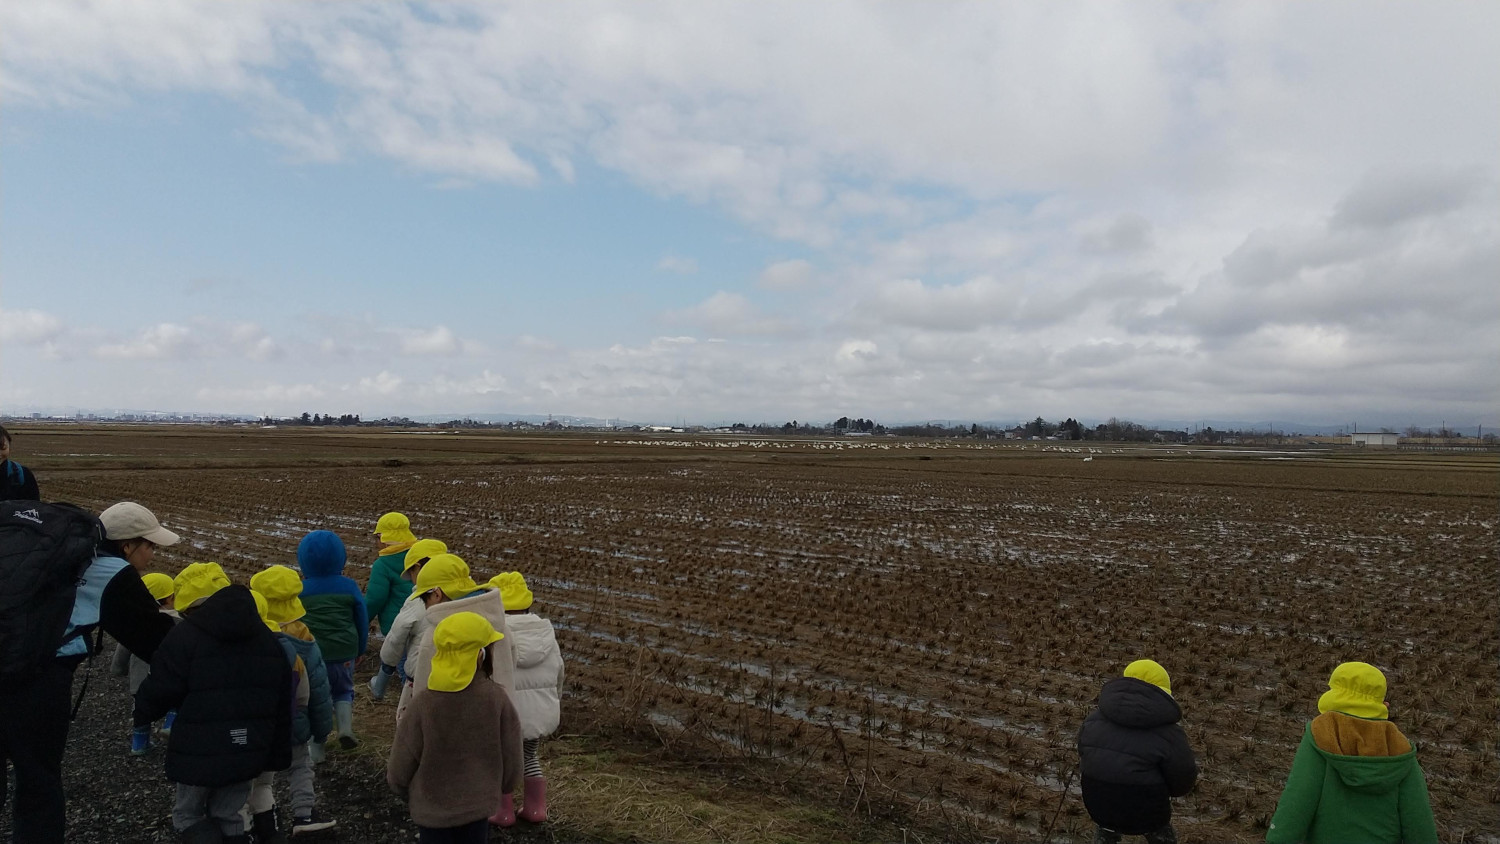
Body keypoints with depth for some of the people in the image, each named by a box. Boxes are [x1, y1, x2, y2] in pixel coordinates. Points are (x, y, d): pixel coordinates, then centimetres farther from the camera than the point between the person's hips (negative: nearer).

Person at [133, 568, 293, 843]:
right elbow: (281, 705, 11)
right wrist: (278, 755, 17)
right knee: (228, 816, 18)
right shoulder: (266, 638, 8)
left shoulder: (185, 636, -11)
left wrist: (142, 713, 16)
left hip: (199, 752, -5)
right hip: (248, 751, 5)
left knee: (188, 816, 15)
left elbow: (158, 692, -9)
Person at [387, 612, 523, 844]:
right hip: (478, 806, 1)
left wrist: (410, 795, 12)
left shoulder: (423, 704, -21)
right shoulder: (496, 698, -19)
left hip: (432, 810, -1)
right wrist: (502, 788, 14)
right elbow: (511, 757, -7)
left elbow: (400, 769, -10)